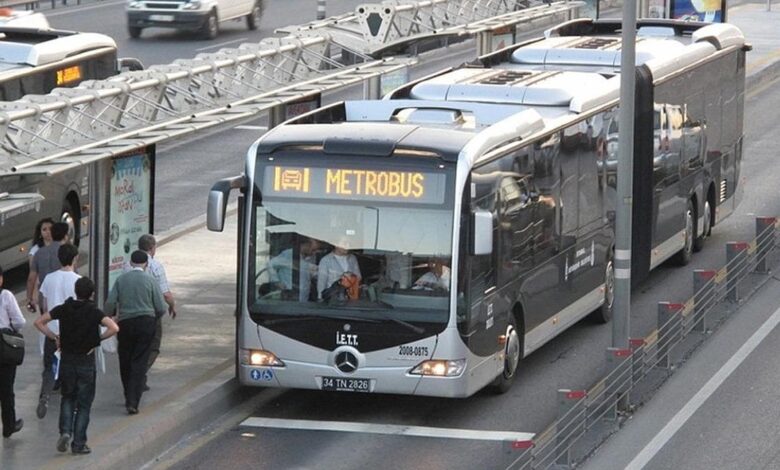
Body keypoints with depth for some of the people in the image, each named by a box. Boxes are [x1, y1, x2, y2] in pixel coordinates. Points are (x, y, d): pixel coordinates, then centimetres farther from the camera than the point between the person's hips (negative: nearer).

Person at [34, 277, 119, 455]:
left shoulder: (63, 309, -3)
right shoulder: (94, 312, -11)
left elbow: (39, 322, -2)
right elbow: (114, 328, -23)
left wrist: (54, 337, 4)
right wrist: (98, 339, -9)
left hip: (66, 360, 2)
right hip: (86, 361, -2)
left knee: (68, 398, 20)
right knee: (84, 404, 8)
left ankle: (65, 431, -1)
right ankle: (79, 443, 6)